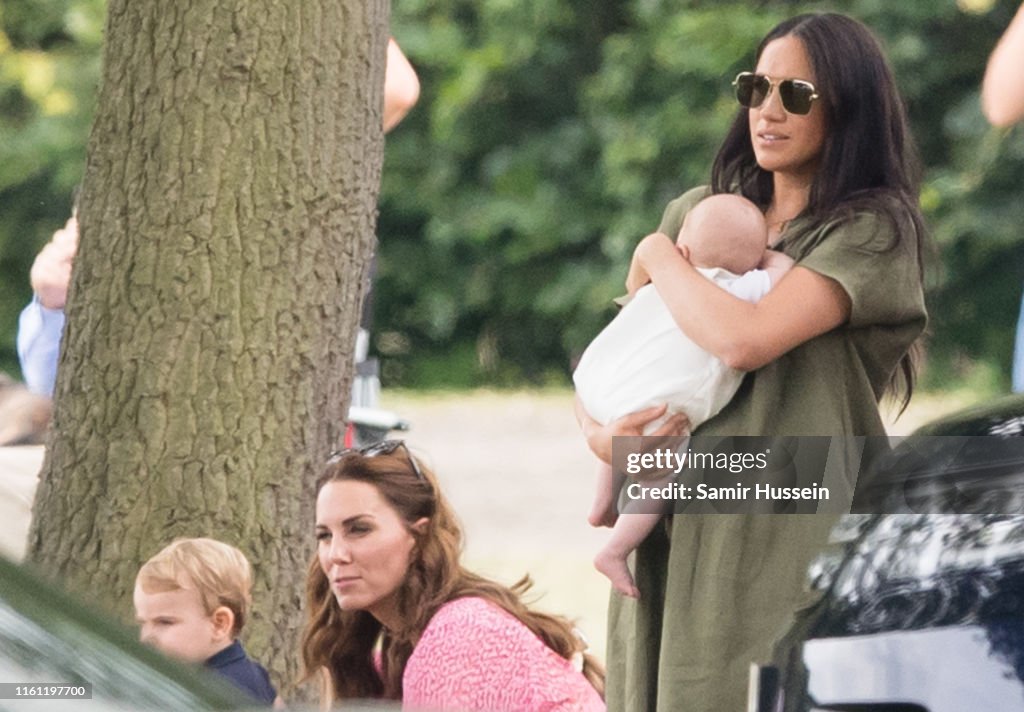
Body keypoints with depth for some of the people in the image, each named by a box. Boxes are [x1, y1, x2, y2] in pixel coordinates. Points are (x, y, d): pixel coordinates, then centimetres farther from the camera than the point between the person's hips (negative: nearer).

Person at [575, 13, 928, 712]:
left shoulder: (872, 233, -5)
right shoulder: (696, 212, 14)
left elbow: (742, 339, -19)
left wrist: (658, 258, -2)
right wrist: (597, 432, -4)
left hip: (789, 545, -5)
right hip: (674, 539, 5)